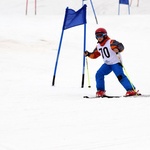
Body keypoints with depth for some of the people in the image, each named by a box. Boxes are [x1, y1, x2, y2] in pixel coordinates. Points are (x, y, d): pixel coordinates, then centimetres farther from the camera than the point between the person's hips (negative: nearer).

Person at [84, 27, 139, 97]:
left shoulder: (111, 42, -16)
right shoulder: (98, 46, 8)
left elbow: (121, 46, -28)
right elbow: (95, 55, 19)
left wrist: (118, 49, -50)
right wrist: (88, 54, 1)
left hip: (116, 63, -7)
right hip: (107, 64, 7)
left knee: (120, 76, -21)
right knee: (99, 74, -5)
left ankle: (131, 90, -22)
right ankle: (101, 91, 5)